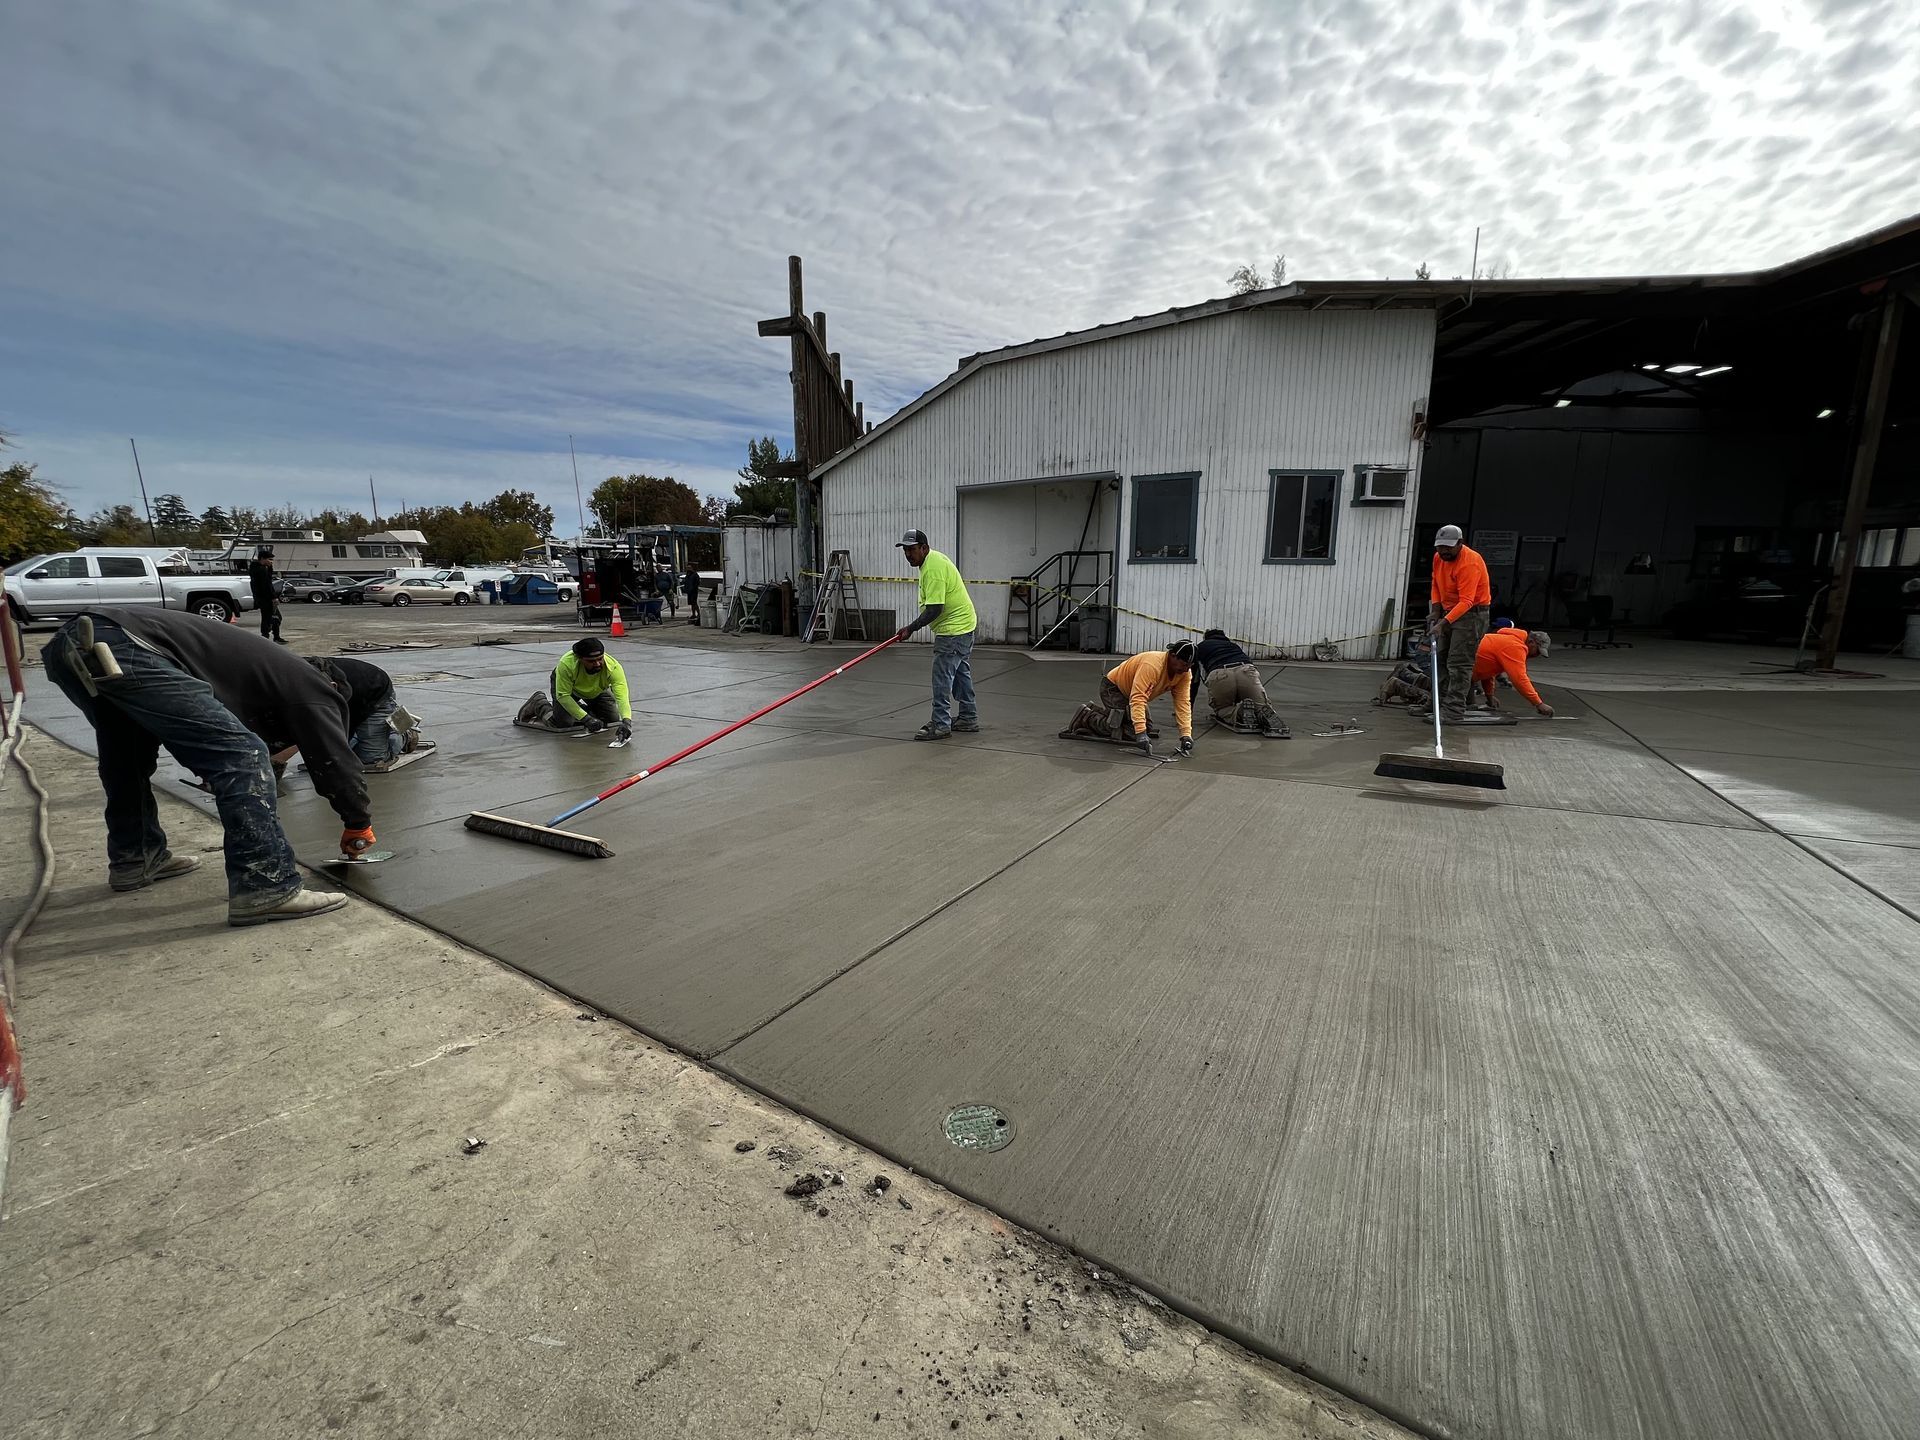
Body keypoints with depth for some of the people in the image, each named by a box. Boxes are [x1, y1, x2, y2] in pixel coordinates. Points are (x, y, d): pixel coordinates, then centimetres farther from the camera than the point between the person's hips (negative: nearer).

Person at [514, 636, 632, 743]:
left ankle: (584, 707, 26)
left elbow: (622, 696, -49)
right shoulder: (567, 663, -41)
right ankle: (539, 702, 16)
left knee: (613, 720, -3)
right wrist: (586, 718, -38)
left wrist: (626, 721, -66)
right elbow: (563, 696, -32)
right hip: (563, 683, -2)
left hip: (597, 691, 2)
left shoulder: (613, 667, -39)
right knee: (562, 723, -14)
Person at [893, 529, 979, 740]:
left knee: (942, 678, -7)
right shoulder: (933, 559, 10)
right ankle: (968, 719, 26)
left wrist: (911, 628, -21)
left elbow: (935, 609, -27)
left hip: (953, 630, -11)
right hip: (963, 624, 11)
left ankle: (940, 725, -1)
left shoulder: (933, 569, -23)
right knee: (961, 674, 17)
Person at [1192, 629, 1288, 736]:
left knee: (1222, 710, 22)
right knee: (1261, 707, 18)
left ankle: (1239, 713, -10)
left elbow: (1194, 681, 30)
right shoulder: (1233, 645, 41)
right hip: (1247, 672, 2)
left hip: (1219, 676, -2)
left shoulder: (1199, 648, 32)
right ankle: (1266, 716, -17)